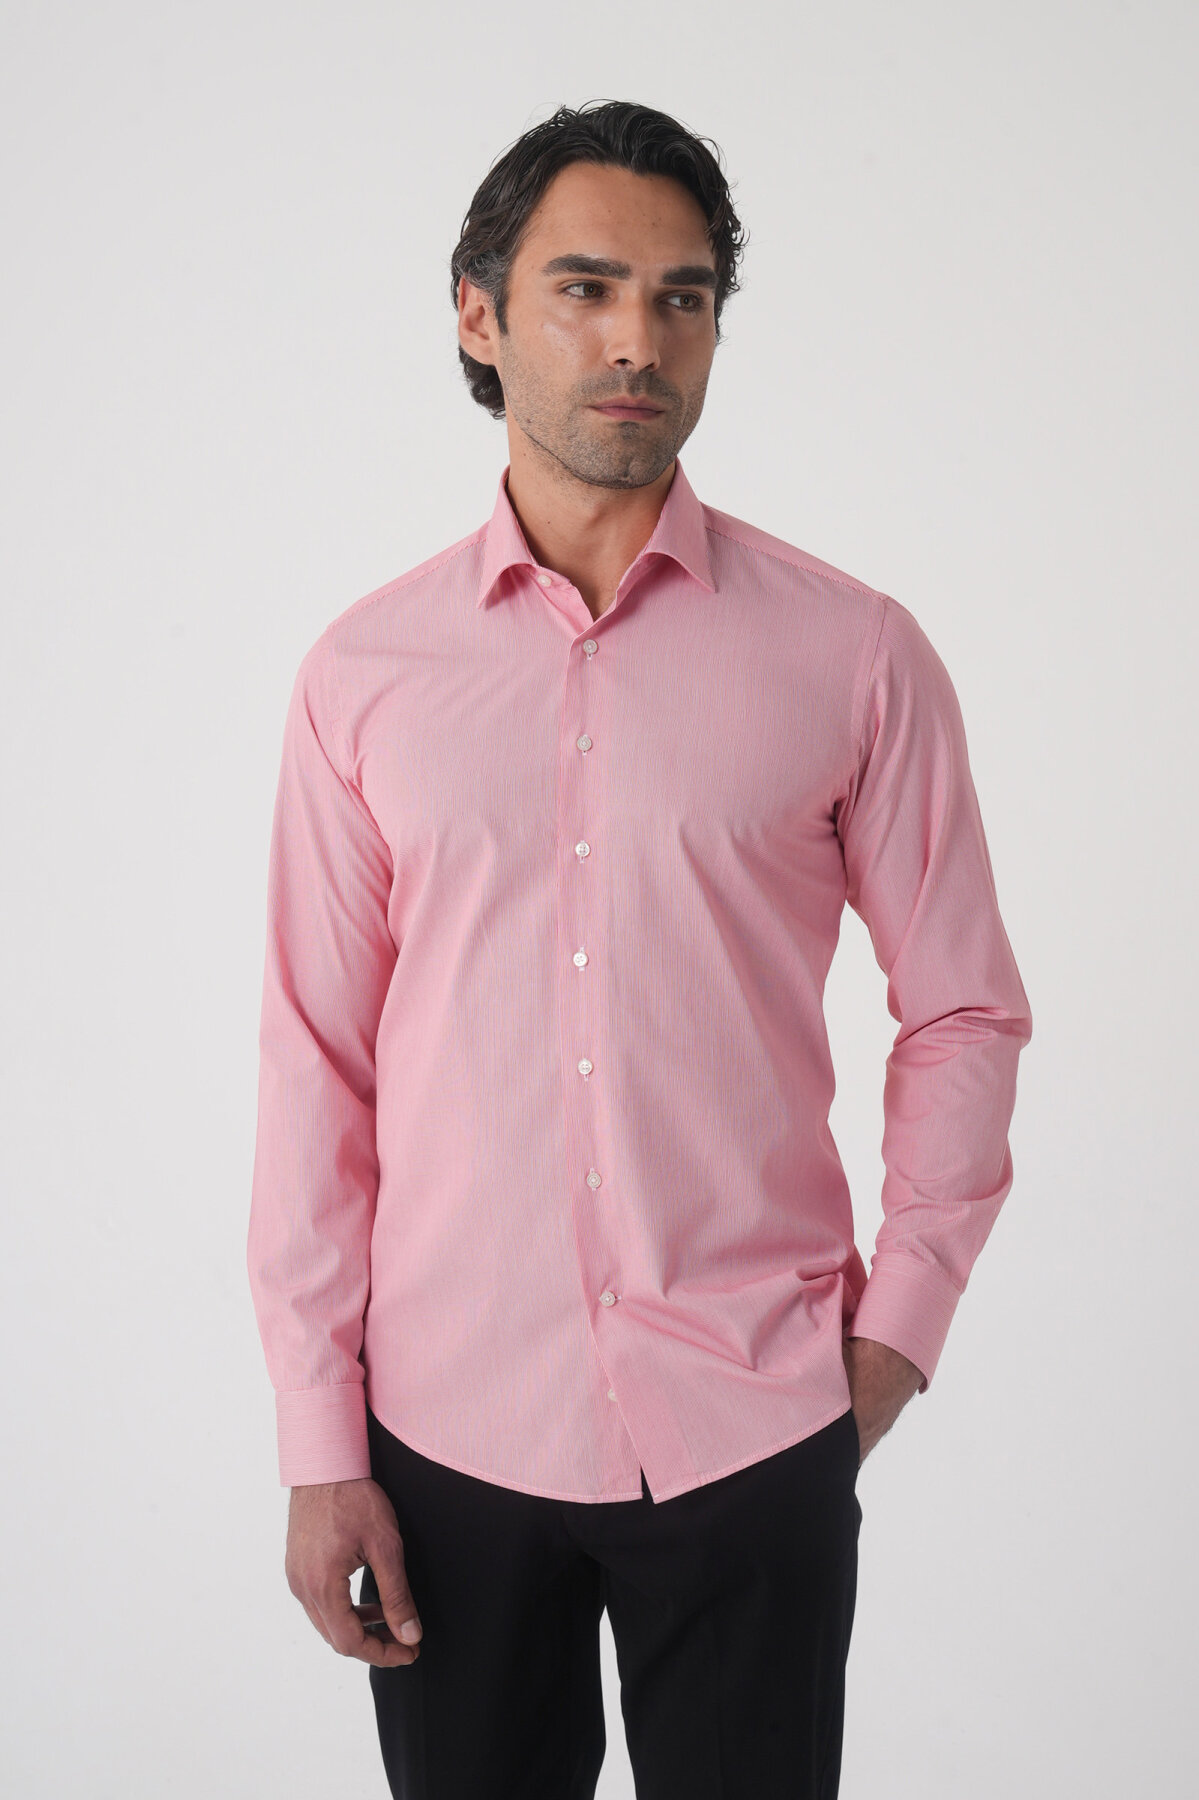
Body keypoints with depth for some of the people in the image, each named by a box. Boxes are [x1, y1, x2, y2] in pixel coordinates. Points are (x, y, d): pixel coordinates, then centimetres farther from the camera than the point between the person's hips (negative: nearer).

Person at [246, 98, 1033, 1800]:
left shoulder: (854, 653, -2)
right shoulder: (365, 671, 1)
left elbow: (962, 1010, 5)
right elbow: (317, 1064, 1)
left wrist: (900, 1322, 0)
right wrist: (319, 1439, 0)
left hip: (756, 1433, -1)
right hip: (449, 1435, 1)